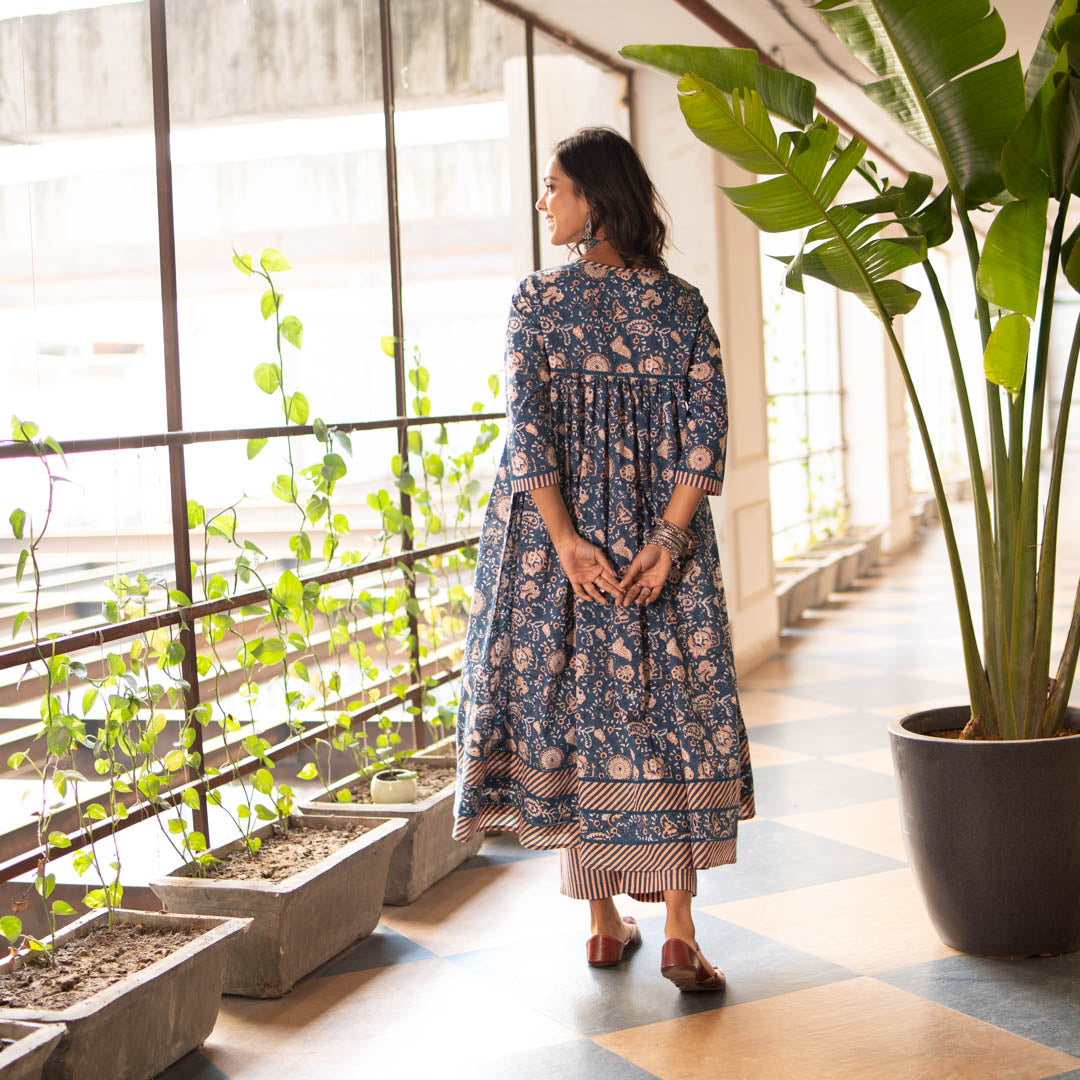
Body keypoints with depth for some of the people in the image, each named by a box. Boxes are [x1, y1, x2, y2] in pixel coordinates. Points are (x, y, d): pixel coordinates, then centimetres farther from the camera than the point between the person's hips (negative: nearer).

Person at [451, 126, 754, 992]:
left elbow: (528, 427, -9)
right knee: (672, 710, 2)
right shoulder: (682, 304, 5)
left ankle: (604, 921, 13)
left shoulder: (537, 298, -1)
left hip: (562, 536, -1)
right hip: (663, 535, 1)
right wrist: (668, 540, -9)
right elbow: (705, 432, -4)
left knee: (570, 704, 6)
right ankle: (679, 931, -3)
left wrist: (566, 541, -12)